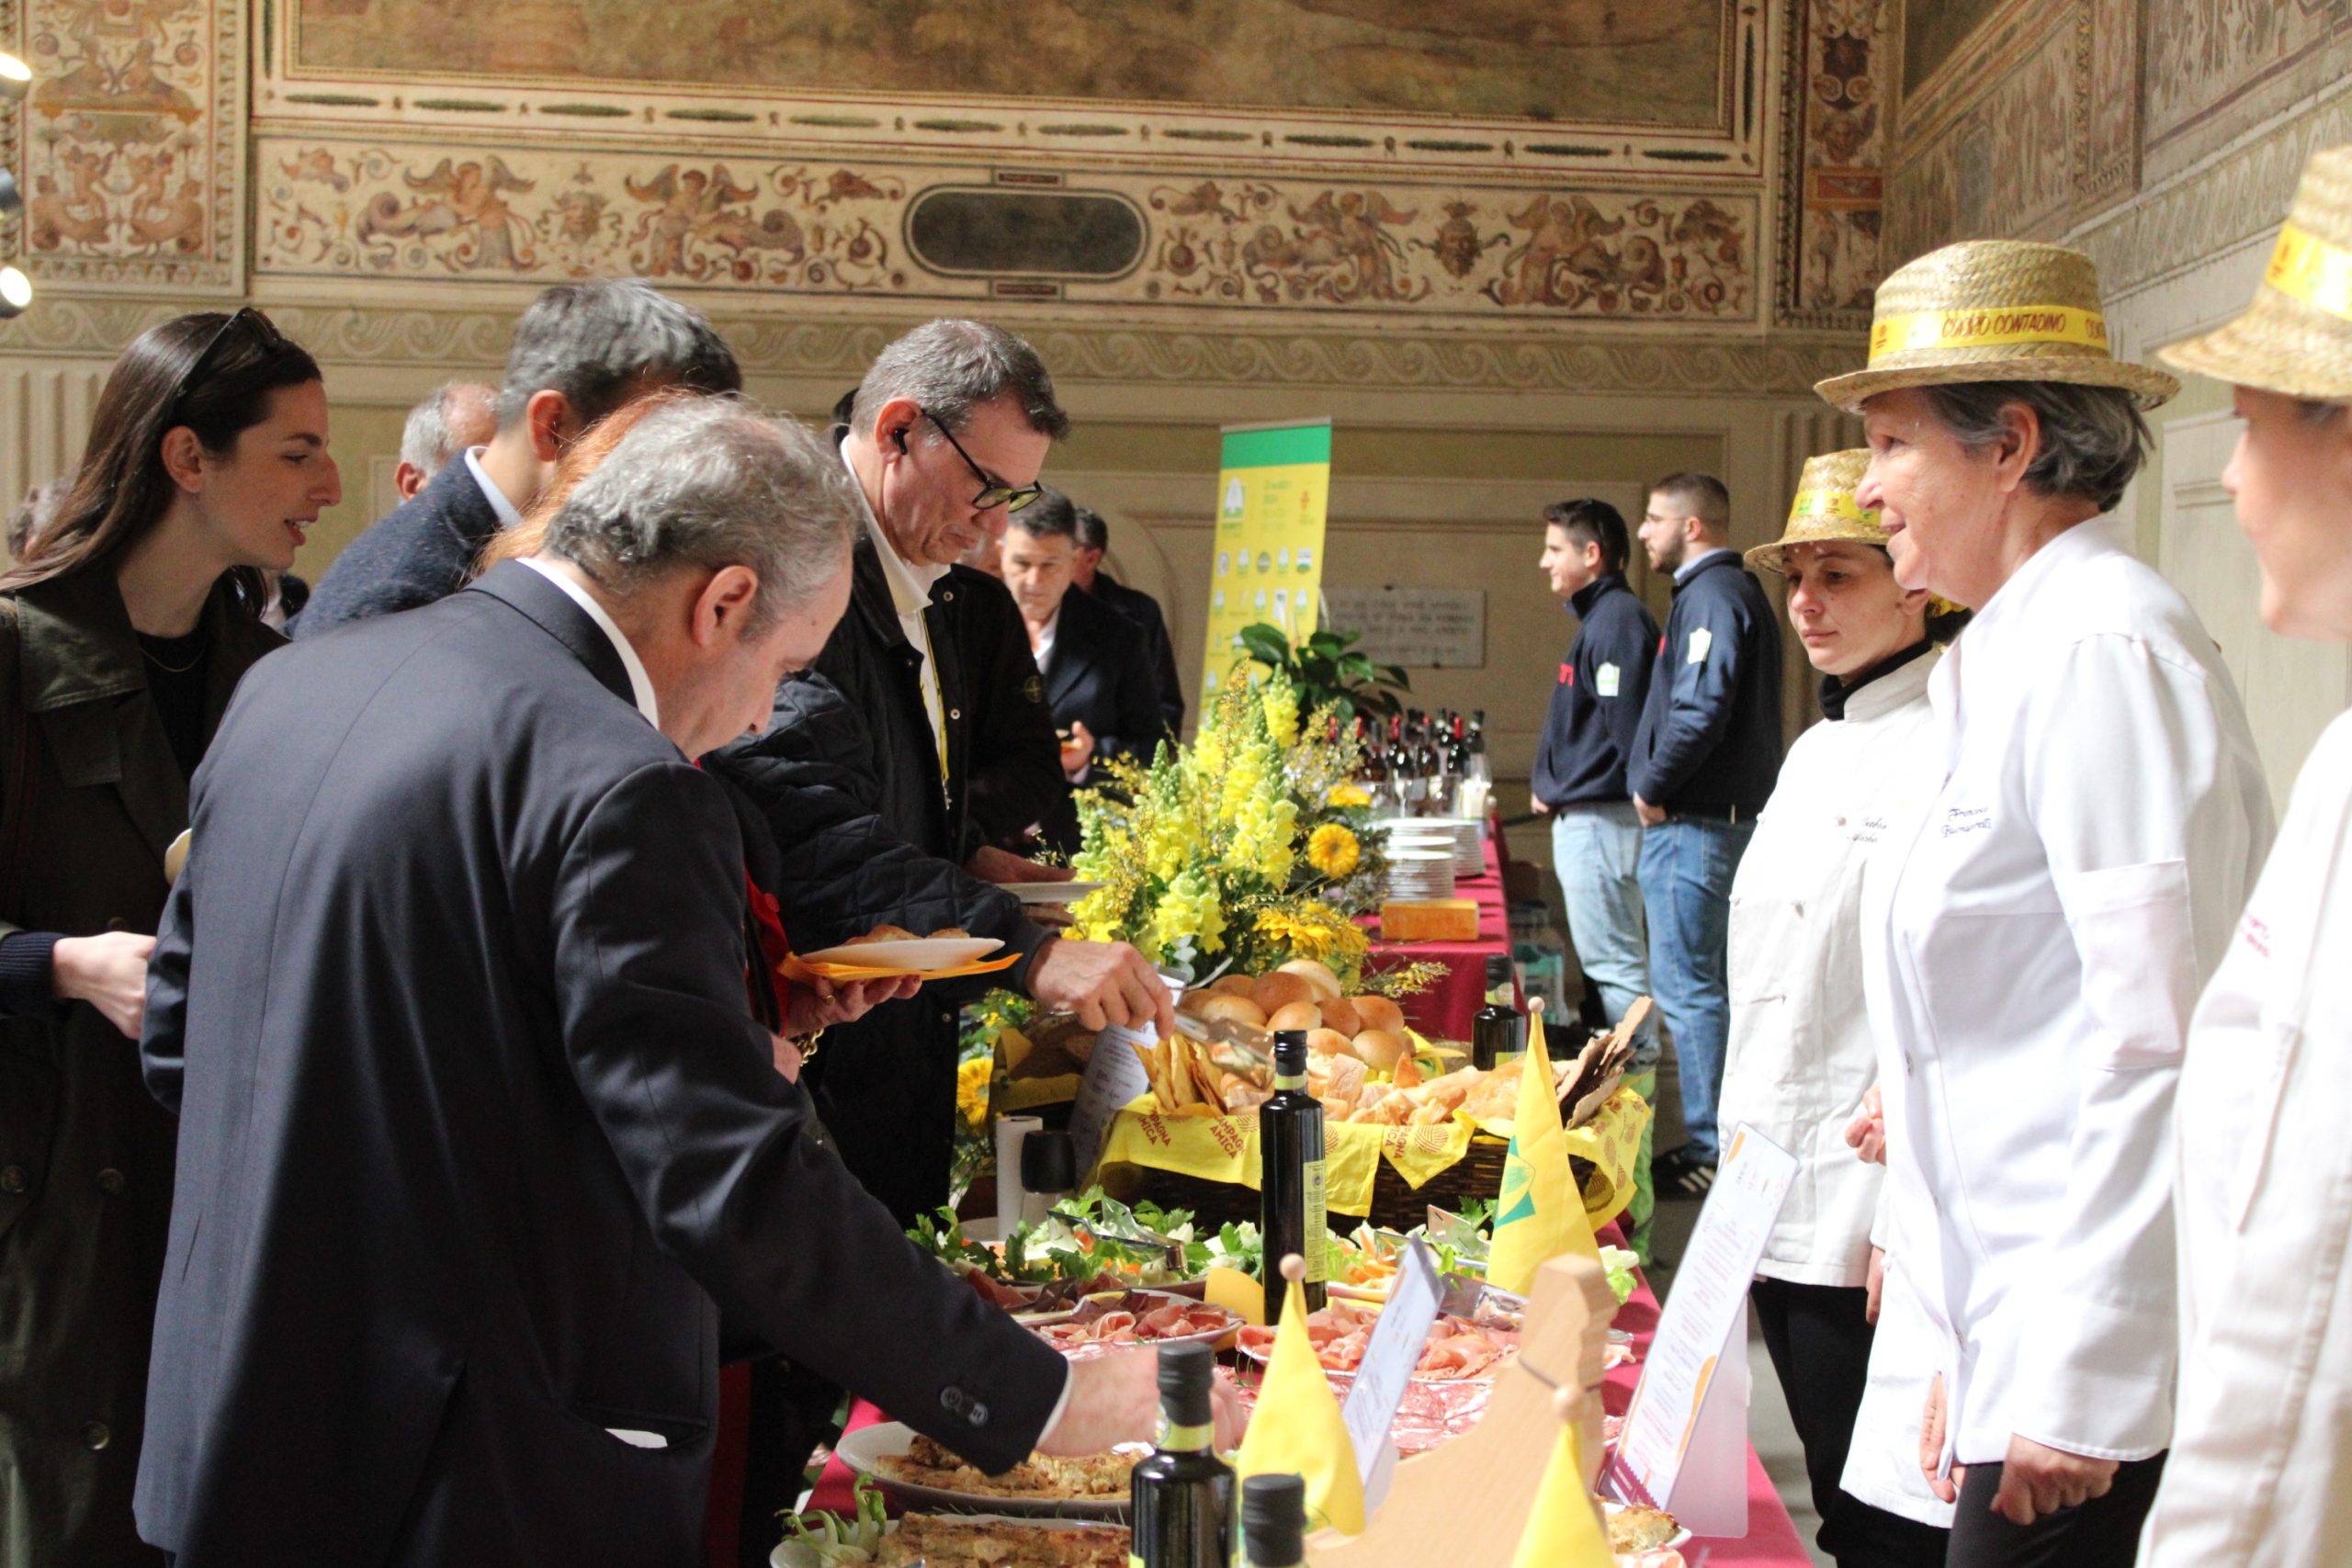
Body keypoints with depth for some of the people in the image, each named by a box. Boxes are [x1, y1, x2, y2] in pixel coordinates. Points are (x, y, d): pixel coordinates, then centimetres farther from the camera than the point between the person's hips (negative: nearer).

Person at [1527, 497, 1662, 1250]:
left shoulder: (1617, 620, -14)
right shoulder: (1602, 617, 17)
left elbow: (1622, 731, -21)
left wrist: (1560, 791, -13)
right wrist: (1554, 788, 11)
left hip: (1597, 817, -11)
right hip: (1584, 818, 11)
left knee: (1614, 964, -9)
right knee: (1611, 964, 15)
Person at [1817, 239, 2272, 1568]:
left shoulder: (2102, 646, -15)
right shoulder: (2024, 656, 15)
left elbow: (2161, 1041, -21)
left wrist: (2078, 1390, -20)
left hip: (2098, 1373, -9)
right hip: (2026, 1345, 9)